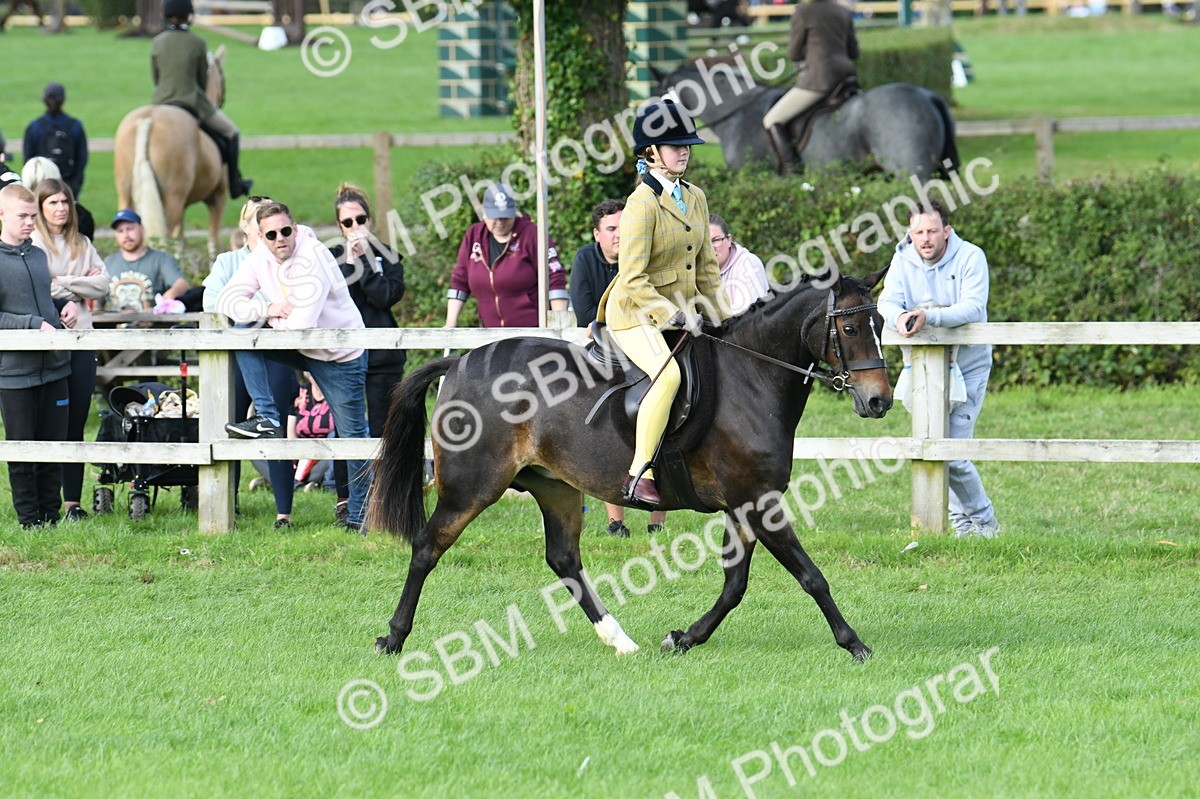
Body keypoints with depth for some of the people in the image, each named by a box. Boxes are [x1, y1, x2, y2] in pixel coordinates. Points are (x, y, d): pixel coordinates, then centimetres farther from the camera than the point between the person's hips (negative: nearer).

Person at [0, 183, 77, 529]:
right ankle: (30, 521, 10)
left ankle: (51, 515, 19)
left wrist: (66, 305, 6)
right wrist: (35, 325, -21)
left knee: (53, 445, 10)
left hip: (53, 367, 6)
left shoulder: (38, 256, 13)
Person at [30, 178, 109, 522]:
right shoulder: (33, 245, -3)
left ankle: (73, 500, 7)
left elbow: (102, 284, 6)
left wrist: (63, 283, -5)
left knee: (75, 424, 4)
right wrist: (80, 286, -4)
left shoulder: (81, 245, 16)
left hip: (81, 341, 5)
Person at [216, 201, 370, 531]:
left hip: (341, 356, -6)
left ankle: (360, 516, 15)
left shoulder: (313, 260, -27)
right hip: (301, 352, 6)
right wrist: (266, 309, -21)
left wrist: (272, 319, -13)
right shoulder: (261, 257, -6)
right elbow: (227, 300, -5)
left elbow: (300, 325, -33)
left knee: (353, 436, 1)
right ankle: (267, 420, -15)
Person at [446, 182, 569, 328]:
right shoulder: (473, 235, 9)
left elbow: (554, 278, -8)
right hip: (491, 332, 4)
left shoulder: (531, 234, -5)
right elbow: (460, 281, 14)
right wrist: (450, 324, 7)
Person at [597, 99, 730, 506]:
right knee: (670, 373, -32)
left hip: (678, 313, 9)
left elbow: (706, 266, 17)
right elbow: (632, 281, -20)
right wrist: (673, 315, -25)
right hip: (635, 315, -9)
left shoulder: (695, 198, 9)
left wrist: (717, 317, 8)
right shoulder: (642, 204, -16)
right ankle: (639, 474, -31)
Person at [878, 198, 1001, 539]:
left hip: (967, 364, -5)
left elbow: (973, 307, -25)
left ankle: (982, 521, 6)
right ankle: (963, 520, 22)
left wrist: (929, 316, -41)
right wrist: (899, 318, -37)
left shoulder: (970, 258, -13)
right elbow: (887, 302, -12)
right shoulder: (903, 260, -1)